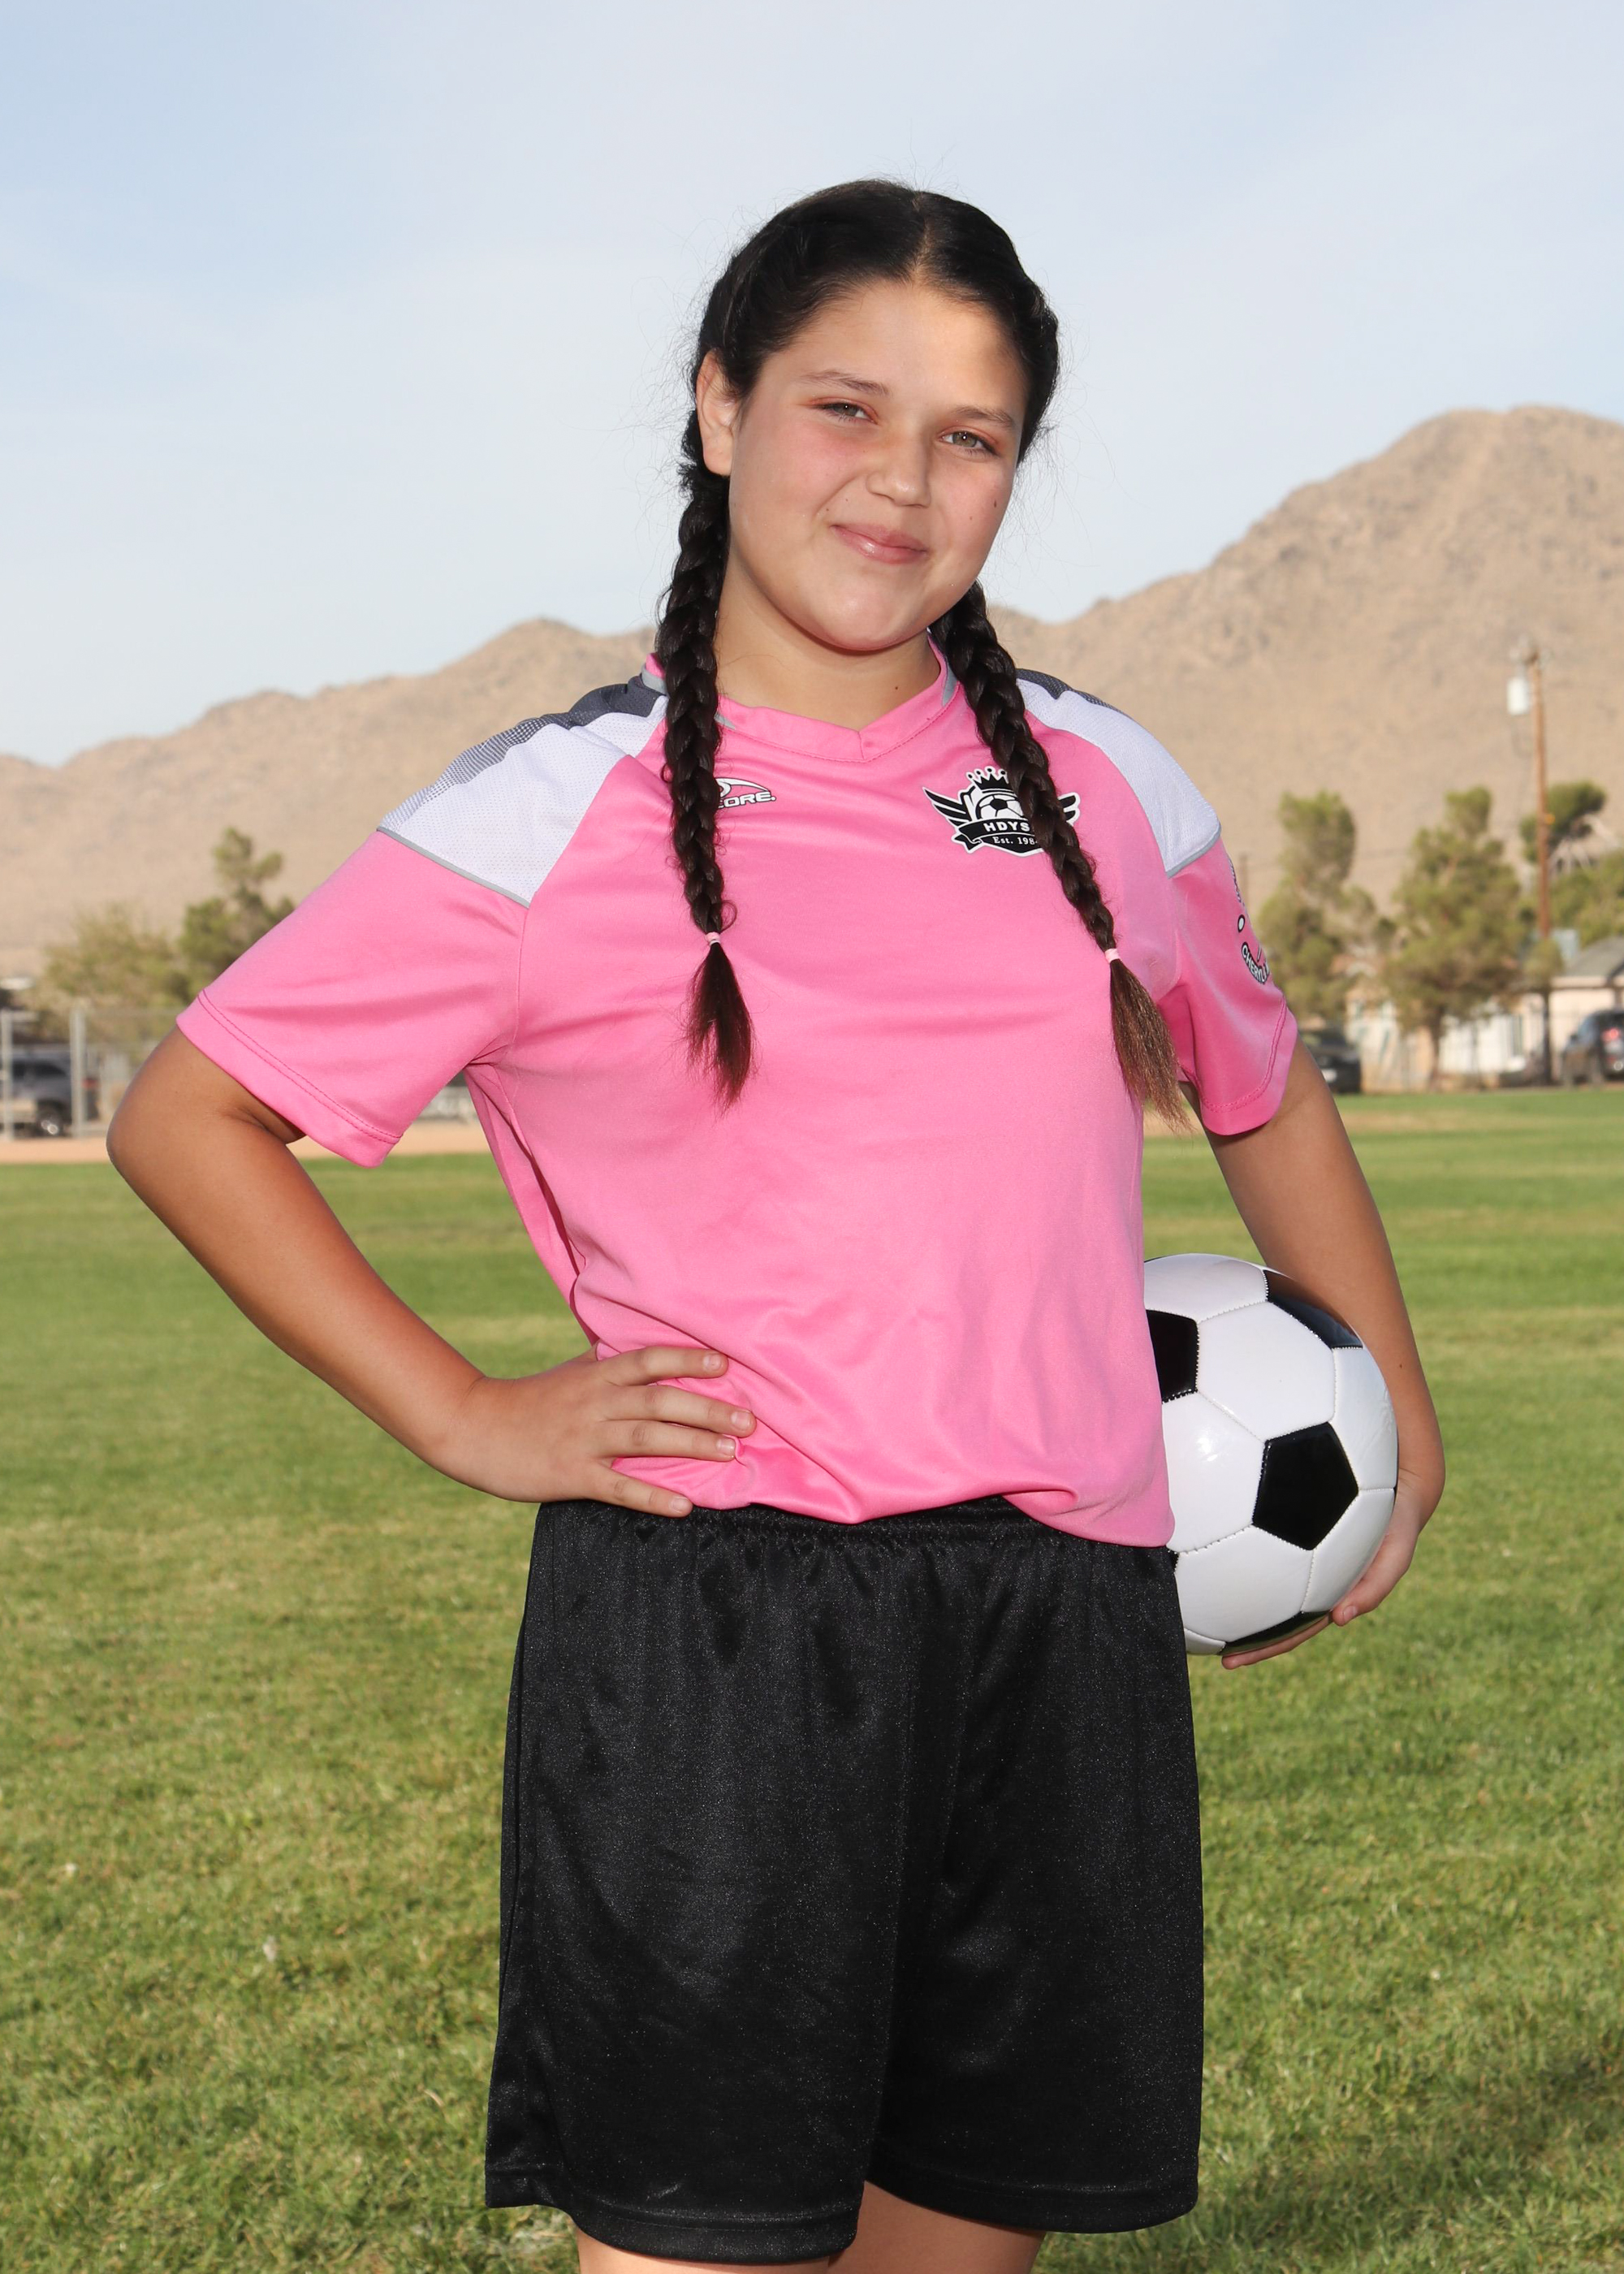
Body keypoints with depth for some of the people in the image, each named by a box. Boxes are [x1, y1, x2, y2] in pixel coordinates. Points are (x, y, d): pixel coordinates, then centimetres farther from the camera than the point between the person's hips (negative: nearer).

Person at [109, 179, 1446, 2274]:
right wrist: (466, 1419, -3)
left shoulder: (1107, 789, 10)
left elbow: (1267, 1098, 27)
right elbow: (184, 1120, 2)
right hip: (709, 1618, -4)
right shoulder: (551, 822, -2)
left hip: (1068, 1623, 4)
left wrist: (1396, 1423, 26)